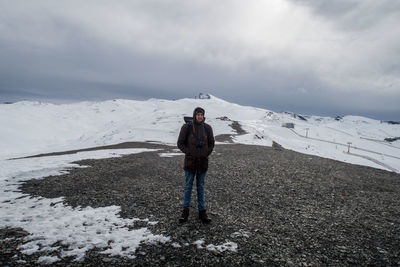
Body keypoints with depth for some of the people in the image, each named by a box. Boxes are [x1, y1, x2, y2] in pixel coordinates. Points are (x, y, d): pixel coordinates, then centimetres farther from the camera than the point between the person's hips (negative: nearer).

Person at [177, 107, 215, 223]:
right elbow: (180, 143, -1)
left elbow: (211, 143, 10)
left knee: (201, 187, 12)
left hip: (203, 162, 2)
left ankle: (202, 212, 21)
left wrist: (207, 153, -1)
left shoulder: (207, 128, 0)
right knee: (188, 186, 8)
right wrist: (188, 152, -9)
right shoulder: (187, 127, -7)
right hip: (190, 162, -2)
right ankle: (185, 211, 22)